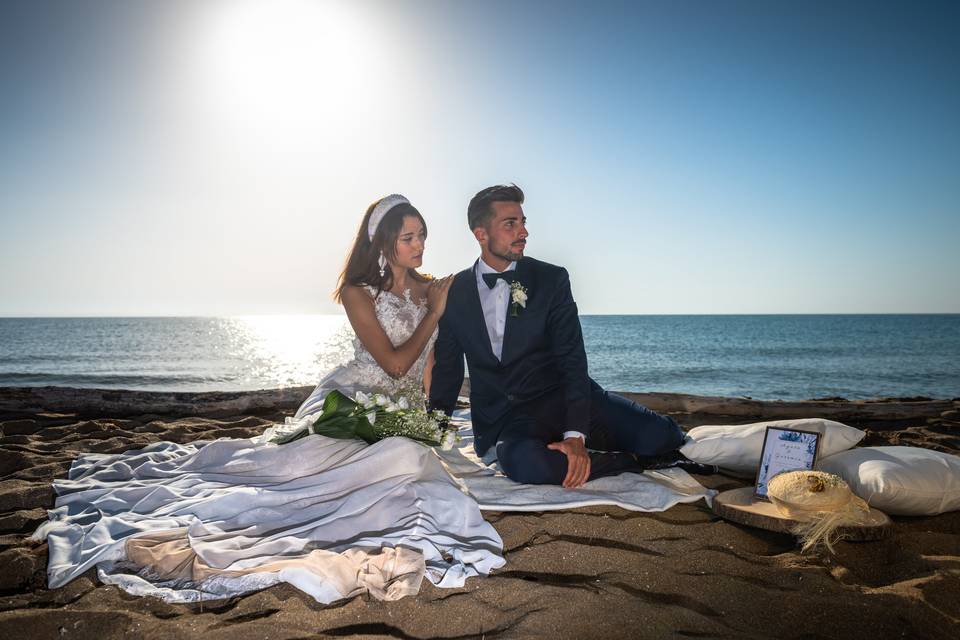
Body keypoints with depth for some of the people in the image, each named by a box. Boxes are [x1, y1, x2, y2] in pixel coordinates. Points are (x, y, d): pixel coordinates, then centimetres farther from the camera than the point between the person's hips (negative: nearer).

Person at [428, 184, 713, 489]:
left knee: (657, 435, -22)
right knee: (522, 461, -35)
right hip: (504, 416, 1)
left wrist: (575, 434, -21)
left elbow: (571, 359, -8)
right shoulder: (453, 292, 4)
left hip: (559, 396, 0)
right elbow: (447, 369, 12)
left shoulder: (551, 279, 0)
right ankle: (634, 462, -12)